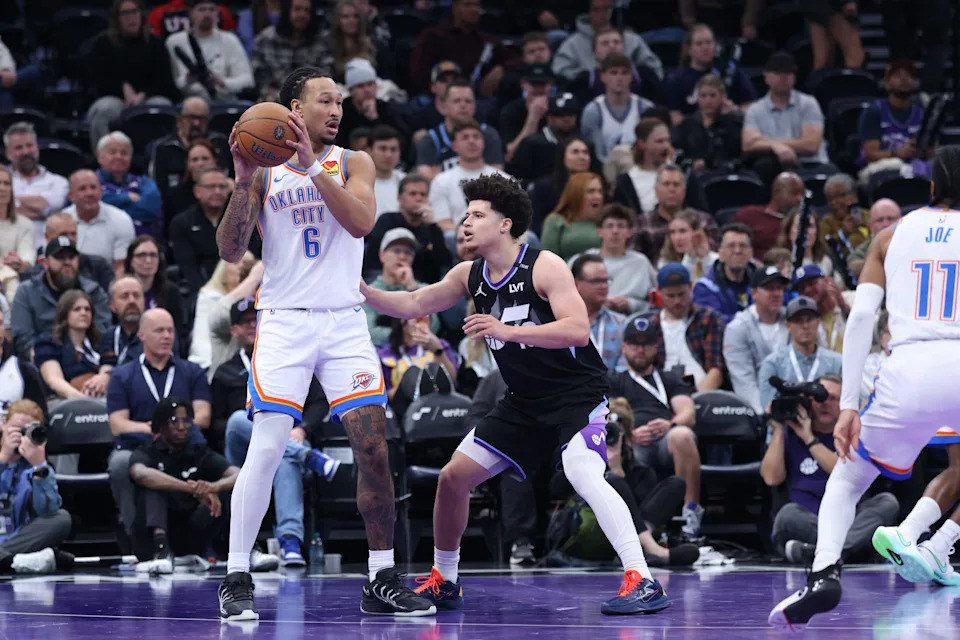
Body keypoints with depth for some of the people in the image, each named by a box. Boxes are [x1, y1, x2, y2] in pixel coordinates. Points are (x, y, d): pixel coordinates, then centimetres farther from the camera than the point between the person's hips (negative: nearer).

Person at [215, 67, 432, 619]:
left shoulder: (353, 164, 7)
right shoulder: (264, 169, 5)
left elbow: (361, 221, -12)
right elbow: (231, 252, -2)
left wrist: (312, 165, -19)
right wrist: (244, 181, -14)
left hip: (345, 320, 2)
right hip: (284, 320, -2)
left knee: (374, 447, -4)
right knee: (267, 447, -13)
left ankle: (383, 579, 6)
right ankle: (237, 579, -4)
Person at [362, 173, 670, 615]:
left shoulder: (543, 267, -18)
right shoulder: (470, 276, 3)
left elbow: (578, 330, -28)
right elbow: (414, 305, 12)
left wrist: (506, 331, -35)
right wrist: (361, 290, -4)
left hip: (577, 393, -8)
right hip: (526, 401, 8)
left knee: (582, 474, -32)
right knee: (453, 476, 5)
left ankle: (642, 582, -34)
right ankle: (443, 582, 22)